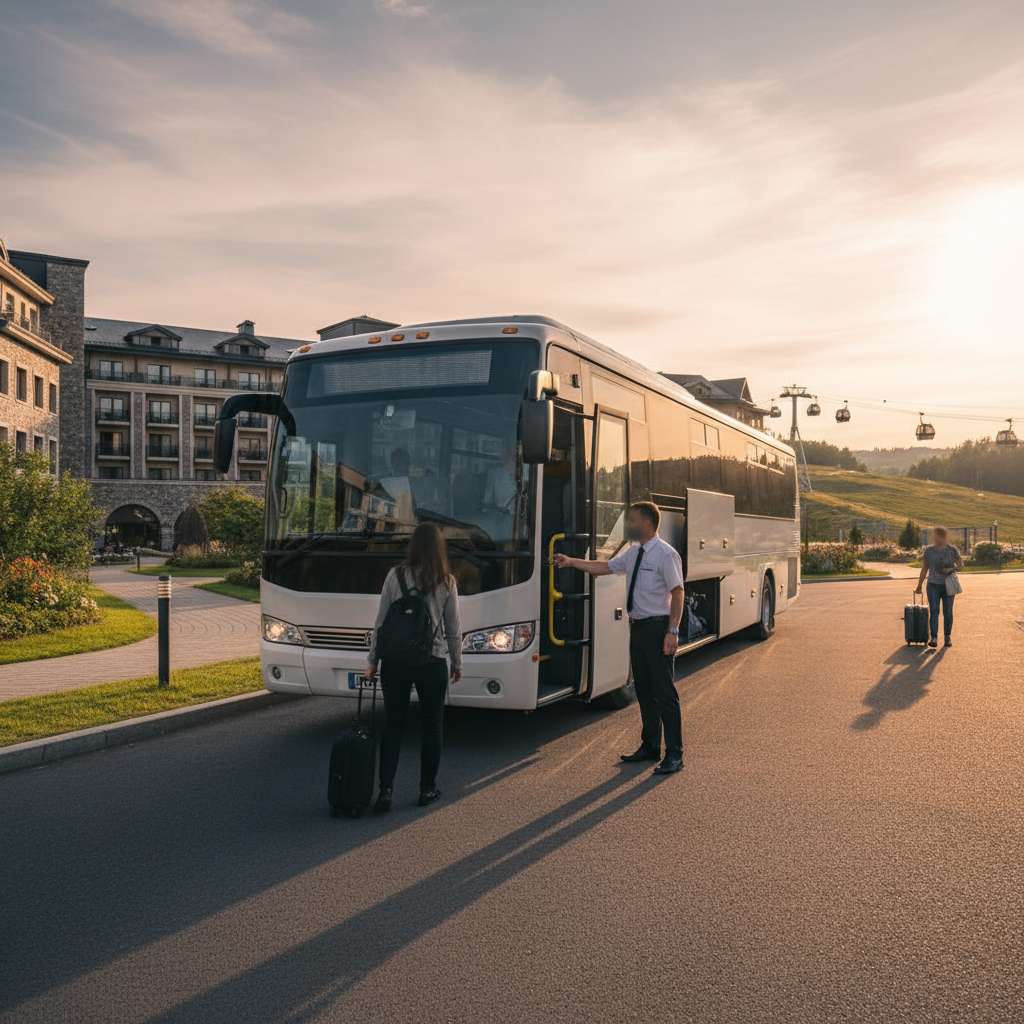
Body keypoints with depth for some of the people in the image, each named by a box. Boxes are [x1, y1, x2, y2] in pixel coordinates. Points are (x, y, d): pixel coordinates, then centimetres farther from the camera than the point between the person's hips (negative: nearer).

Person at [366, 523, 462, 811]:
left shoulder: (396, 576, -4)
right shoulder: (447, 582, -4)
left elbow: (381, 621, -1)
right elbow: (453, 628, 1)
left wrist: (372, 660, 7)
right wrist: (457, 663, 14)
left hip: (395, 661, 1)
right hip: (432, 663, 0)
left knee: (392, 726, 9)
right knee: (431, 727, 13)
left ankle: (386, 790, 3)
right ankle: (427, 789, 21)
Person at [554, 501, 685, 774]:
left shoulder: (666, 554, -13)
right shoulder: (632, 553, 11)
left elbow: (677, 593, -15)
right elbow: (604, 567, 22)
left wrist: (672, 632, -19)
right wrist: (572, 562, 20)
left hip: (658, 628, -8)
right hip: (638, 627, 8)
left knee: (664, 692, -2)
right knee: (644, 690, 16)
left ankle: (674, 754, 8)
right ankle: (650, 747, 29)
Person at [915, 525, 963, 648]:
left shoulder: (952, 549, -3)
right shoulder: (929, 550, -1)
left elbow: (961, 564, 1)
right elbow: (924, 569, 4)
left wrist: (951, 569, -20)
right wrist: (919, 586, 5)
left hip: (948, 586, 0)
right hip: (933, 586, 0)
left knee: (948, 612, 5)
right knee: (934, 612, -9)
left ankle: (948, 637, 19)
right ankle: (933, 638, -12)